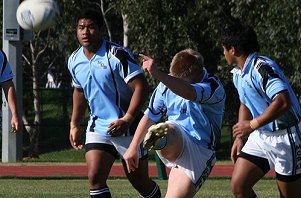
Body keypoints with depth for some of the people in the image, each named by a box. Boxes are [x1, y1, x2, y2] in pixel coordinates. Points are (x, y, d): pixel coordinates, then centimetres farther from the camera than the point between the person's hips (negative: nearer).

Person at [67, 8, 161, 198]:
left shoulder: (117, 55, -18)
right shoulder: (75, 61, 3)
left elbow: (141, 87, -22)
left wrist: (127, 120, -30)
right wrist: (75, 125, 21)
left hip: (127, 127, -5)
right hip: (98, 127, 5)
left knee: (140, 181, 6)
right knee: (95, 177, -12)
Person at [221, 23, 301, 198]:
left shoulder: (262, 68, -22)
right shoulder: (238, 74, 9)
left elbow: (283, 101, -34)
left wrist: (253, 125, -29)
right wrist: (239, 137, 20)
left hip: (286, 137, -9)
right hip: (260, 137, 9)